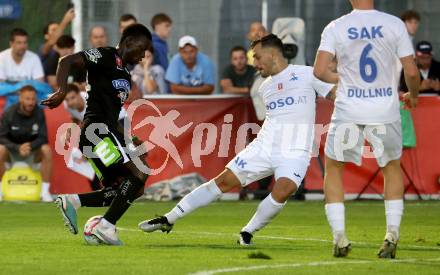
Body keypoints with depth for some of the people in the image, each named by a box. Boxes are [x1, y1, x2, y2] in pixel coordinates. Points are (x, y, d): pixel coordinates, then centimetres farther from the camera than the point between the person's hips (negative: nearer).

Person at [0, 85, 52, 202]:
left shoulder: (39, 113, -11)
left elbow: (43, 138, -13)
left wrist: (30, 146, -34)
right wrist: (18, 148, -34)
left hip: (32, 152, 1)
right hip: (11, 151, -1)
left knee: (47, 150, -28)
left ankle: (45, 191, -21)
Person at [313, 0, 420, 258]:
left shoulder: (336, 27, -4)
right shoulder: (394, 25, -3)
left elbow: (320, 71, -11)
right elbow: (411, 72, -3)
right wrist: (413, 96, 17)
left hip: (349, 111, -1)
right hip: (385, 111, 1)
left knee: (333, 167, 18)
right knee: (392, 166, 23)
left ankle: (339, 237, 6)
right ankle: (392, 234, 10)